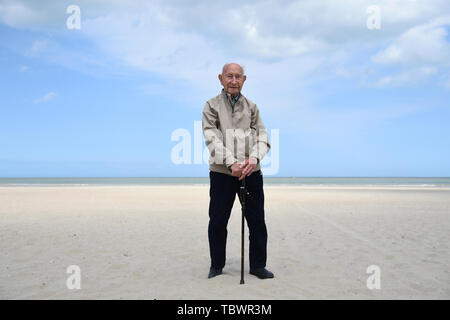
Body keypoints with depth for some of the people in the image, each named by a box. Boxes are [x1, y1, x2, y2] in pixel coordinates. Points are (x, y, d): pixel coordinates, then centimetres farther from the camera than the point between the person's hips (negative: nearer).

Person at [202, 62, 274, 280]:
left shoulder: (251, 107, 14)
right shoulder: (212, 106, 5)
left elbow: (262, 135, 6)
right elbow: (211, 138, -7)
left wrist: (254, 158, -15)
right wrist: (231, 163, -20)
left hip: (251, 172, 3)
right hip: (222, 172, -2)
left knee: (257, 221, 5)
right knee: (217, 221, 3)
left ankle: (258, 265, 19)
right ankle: (216, 265, 20)